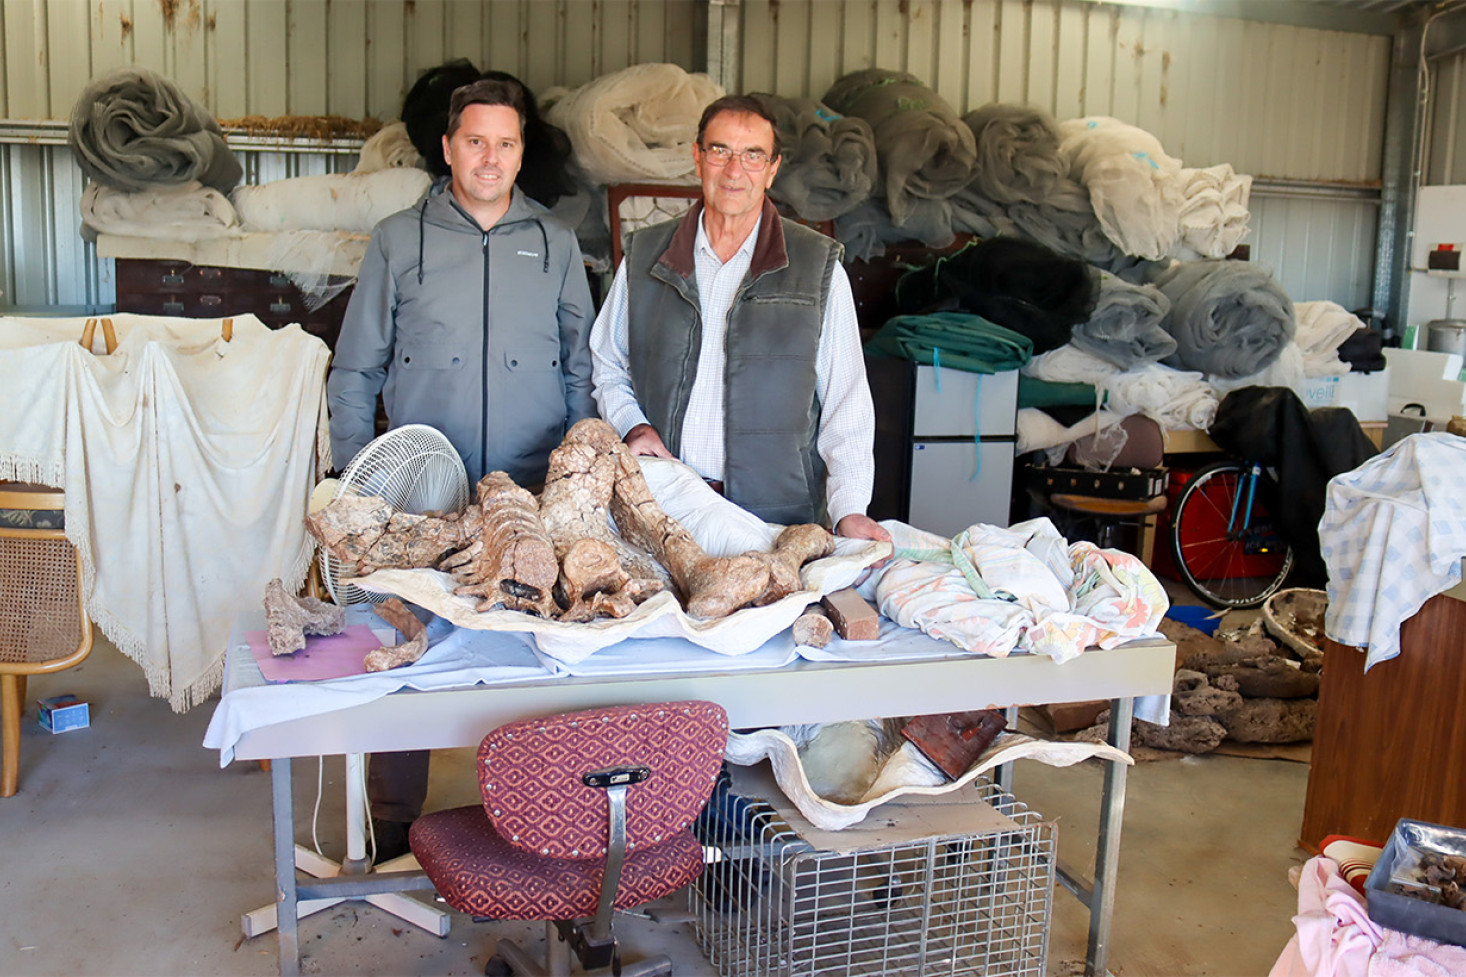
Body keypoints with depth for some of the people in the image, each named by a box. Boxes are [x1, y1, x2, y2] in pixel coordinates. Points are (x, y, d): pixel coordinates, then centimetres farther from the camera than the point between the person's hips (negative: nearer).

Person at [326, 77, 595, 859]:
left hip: (534, 497, 1)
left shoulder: (556, 245, 10)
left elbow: (583, 372, 12)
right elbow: (354, 372, 8)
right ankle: (392, 828, 20)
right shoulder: (398, 241, 7)